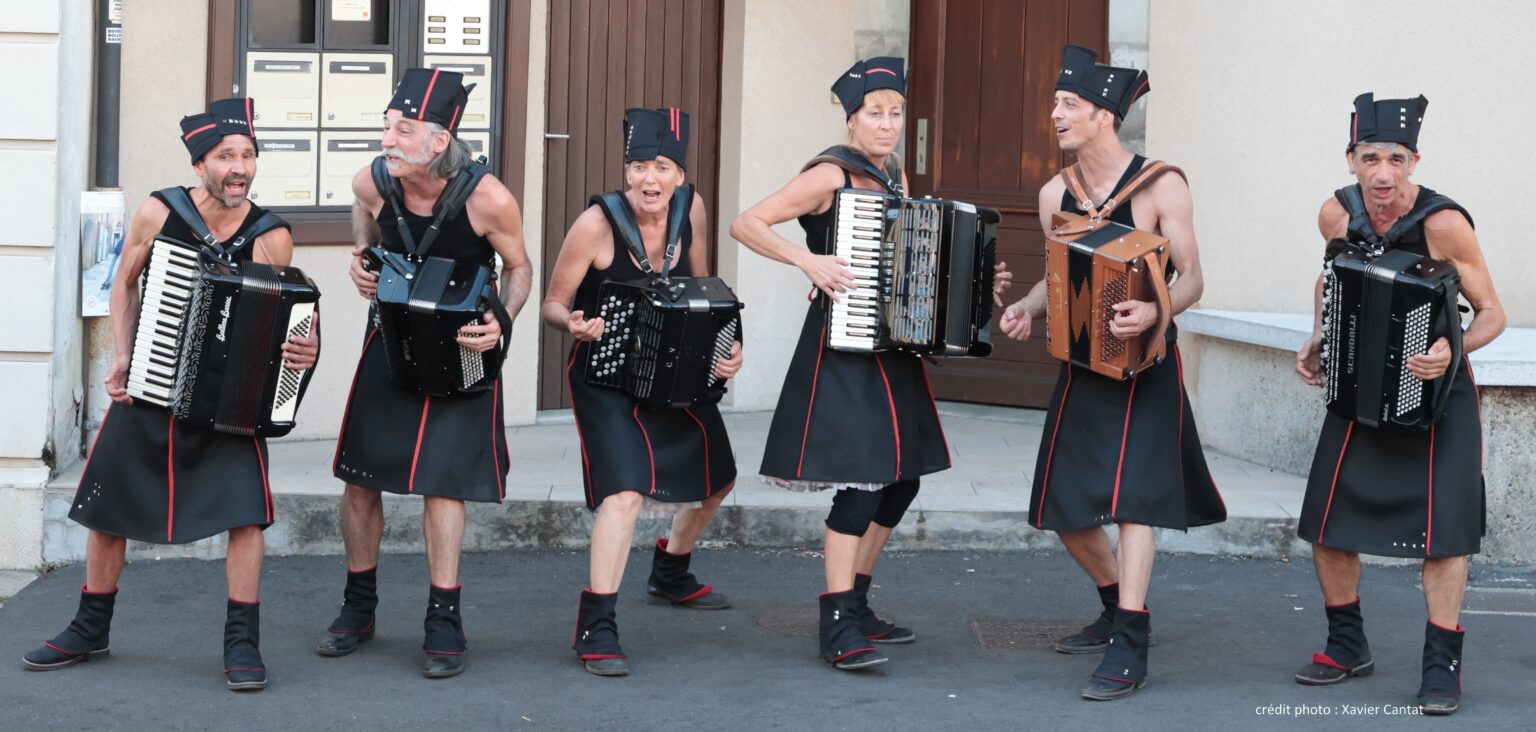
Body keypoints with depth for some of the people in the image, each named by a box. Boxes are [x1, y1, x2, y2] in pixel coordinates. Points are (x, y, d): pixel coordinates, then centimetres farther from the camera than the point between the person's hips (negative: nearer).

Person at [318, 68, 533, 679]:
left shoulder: (487, 200, -25)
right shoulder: (373, 182, -15)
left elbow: (518, 267, -8)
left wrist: (502, 322, -24)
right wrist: (362, 255, -5)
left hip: (462, 349, -4)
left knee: (441, 478, -8)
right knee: (360, 475, 5)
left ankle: (444, 621, 5)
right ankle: (359, 606, 23)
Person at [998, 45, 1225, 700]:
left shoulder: (1161, 186, -10)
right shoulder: (1054, 194, 5)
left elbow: (1190, 279, -10)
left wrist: (1153, 311, -31)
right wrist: (1028, 306, -5)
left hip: (1145, 366, -6)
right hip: (1082, 366, 6)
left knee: (1132, 494, -16)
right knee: (1065, 509, 9)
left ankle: (1129, 651, -15)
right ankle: (1119, 609, 32)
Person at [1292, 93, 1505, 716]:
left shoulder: (1443, 223, -21)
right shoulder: (1337, 215, -7)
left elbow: (1492, 314, -14)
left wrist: (1453, 349, -33)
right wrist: (1317, 339, 1)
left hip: (1437, 392, -5)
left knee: (1442, 524, -11)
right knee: (1327, 520, 4)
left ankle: (1442, 665, 0)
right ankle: (1347, 647, 22)